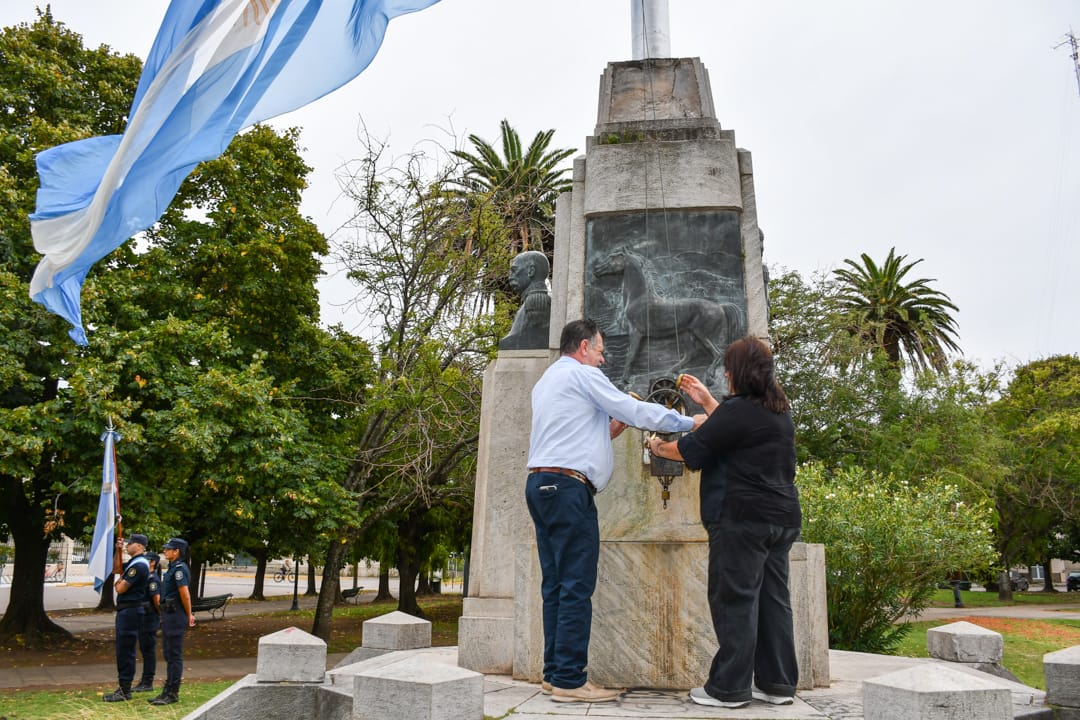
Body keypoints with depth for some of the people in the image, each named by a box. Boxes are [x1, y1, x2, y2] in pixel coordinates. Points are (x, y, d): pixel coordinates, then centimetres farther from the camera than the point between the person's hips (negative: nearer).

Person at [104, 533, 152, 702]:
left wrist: (118, 584, 3)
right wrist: (118, 551, 13)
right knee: (123, 649, 16)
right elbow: (116, 569, 25)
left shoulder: (139, 565, -20)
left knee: (125, 650, -6)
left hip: (131, 611, -11)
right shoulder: (133, 562, 15)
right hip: (125, 610, 11)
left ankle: (125, 691, -2)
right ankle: (124, 686, 25)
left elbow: (121, 588, -21)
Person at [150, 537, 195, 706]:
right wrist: (188, 614, 14)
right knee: (168, 654, 15)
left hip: (175, 616, -10)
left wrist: (189, 615, -8)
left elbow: (185, 594, -18)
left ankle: (173, 694, 3)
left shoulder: (179, 568, -16)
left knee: (174, 655, -3)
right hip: (169, 615, 10)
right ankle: (168, 690, 23)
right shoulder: (173, 568, 15)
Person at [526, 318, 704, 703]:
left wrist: (610, 429, 17)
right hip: (567, 486, -9)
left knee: (556, 584, 8)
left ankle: (555, 673, 9)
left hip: (540, 484, 10)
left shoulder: (545, 381, 24)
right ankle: (569, 680, -7)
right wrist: (689, 422, 2)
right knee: (577, 585, -8)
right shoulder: (583, 374, -3)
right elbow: (635, 410, -6)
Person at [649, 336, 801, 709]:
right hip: (781, 517, 9)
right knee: (773, 599, 11)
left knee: (735, 601, -3)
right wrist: (706, 401, 31)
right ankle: (777, 683, 17)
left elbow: (692, 449, -8)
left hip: (743, 518, -9)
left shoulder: (738, 409, -13)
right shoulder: (779, 411, 15)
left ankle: (730, 688, 2)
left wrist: (659, 447, 10)